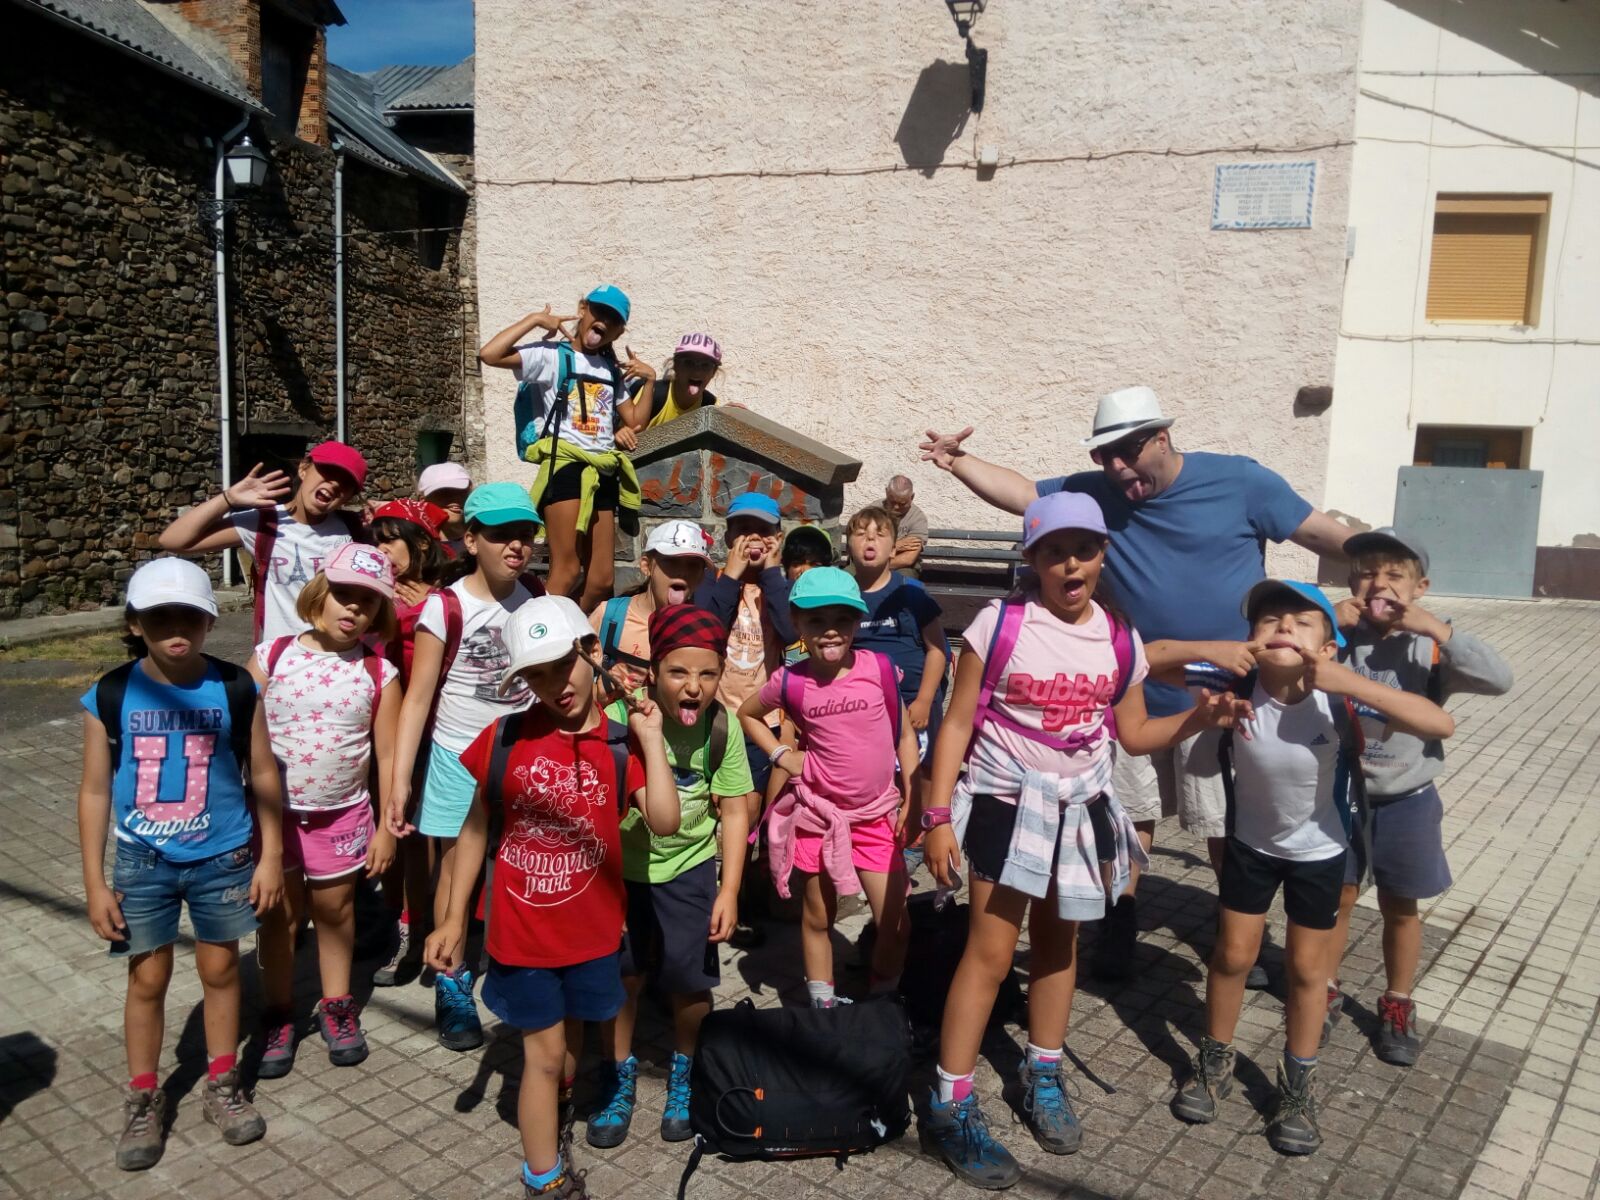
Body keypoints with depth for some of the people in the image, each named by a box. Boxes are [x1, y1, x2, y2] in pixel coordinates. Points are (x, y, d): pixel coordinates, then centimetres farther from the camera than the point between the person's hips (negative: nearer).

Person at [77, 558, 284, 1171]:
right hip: (142, 862, 0)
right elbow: (95, 789, -3)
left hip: (223, 857, 0)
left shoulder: (235, 689, -11)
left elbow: (263, 774, -2)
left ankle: (222, 1085, 33)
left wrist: (271, 855, -1)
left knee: (220, 968, 13)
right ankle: (143, 1100, 31)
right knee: (147, 978, 11)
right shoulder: (110, 696, -10)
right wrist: (95, 882, -2)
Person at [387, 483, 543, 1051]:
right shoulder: (446, 607, -13)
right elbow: (417, 698, -11)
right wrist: (399, 781, -14)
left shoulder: (533, 600, -1)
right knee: (457, 868, 9)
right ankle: (453, 990, 23)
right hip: (461, 759, -3)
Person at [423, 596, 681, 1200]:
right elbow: (476, 829, -1)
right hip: (520, 928, -1)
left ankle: (551, 1127, 50)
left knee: (570, 1038, 22)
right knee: (544, 1050, 7)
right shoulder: (505, 737, -10)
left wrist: (650, 738, -22)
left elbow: (664, 821, -23)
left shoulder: (619, 744, -11)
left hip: (590, 929, 2)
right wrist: (454, 918, -1)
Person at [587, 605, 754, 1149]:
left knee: (688, 979, 3)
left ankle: (684, 1073, 32)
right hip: (621, 866, 0)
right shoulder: (619, 720, -24)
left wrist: (729, 889, -7)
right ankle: (619, 1077, 36)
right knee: (618, 975, 11)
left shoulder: (722, 726, -16)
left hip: (689, 867, 1)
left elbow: (734, 811, -7)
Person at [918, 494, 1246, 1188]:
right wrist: (938, 816, -15)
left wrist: (1198, 718, -10)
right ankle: (951, 1106, 11)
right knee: (990, 951, -2)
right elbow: (957, 723, -11)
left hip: (1082, 809, 4)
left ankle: (1043, 1078, 36)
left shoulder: (1121, 640, -1)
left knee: (1059, 943, 17)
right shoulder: (1000, 623, -14)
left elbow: (1133, 734, 8)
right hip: (1006, 803, -4)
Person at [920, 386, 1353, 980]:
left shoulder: (1239, 481, -10)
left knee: (1227, 825, 10)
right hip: (1136, 691, 3)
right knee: (1130, 812, 14)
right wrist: (959, 462, -15)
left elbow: (1328, 536, -5)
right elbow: (1021, 492, -2)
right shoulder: (1097, 494, -2)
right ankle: (1119, 920, 32)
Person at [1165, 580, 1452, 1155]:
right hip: (1250, 841, 1)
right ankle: (1214, 1064, 36)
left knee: (1306, 968, 14)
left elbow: (1440, 725, -39)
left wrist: (1352, 683, -45)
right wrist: (1211, 651, -36)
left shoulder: (1336, 699, -32)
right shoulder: (1239, 684, -27)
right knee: (1232, 956, 14)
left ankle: (1298, 1087, 35)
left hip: (1320, 849, -1)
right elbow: (1151, 660, -21)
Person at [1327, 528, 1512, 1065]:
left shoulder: (1431, 648, -11)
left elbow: (1499, 679, -24)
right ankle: (1325, 991, 35)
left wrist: (1436, 628, -28)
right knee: (1336, 899, 15)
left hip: (1405, 803, 0)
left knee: (1399, 906, 16)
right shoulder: (1336, 639, -10)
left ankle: (1397, 1006, 35)